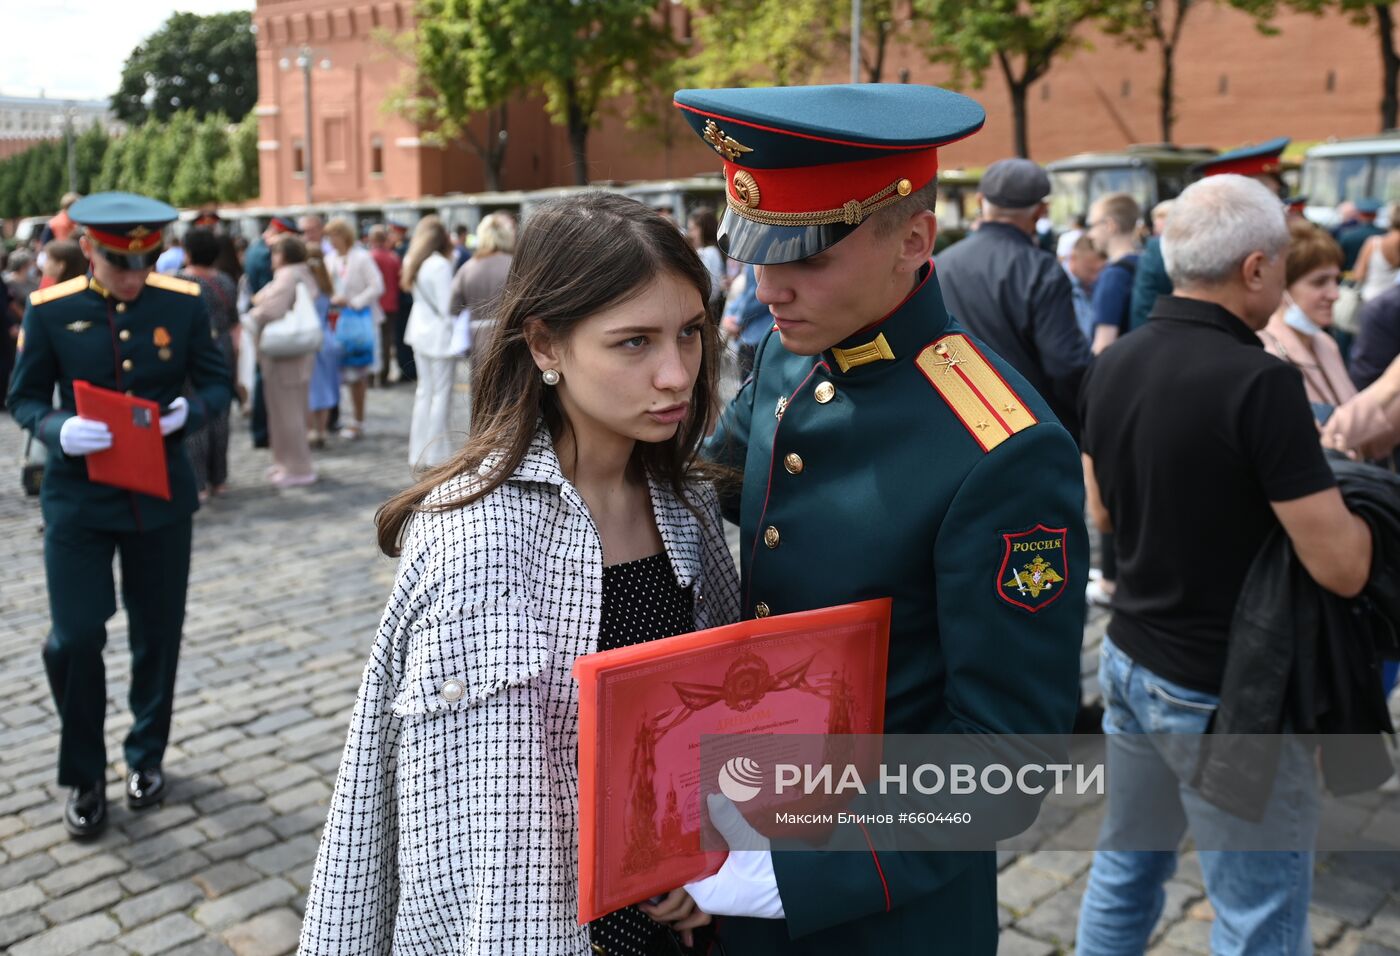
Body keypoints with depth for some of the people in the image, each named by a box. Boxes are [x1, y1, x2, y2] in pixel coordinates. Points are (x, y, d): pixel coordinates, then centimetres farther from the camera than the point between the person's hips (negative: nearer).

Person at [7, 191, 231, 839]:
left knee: (158, 633, 11)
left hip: (162, 494, 1)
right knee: (74, 638, -4)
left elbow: (216, 381, 3)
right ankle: (84, 778, 17)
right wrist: (59, 430, -22)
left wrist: (190, 410, -19)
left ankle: (146, 756, 33)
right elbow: (24, 398, 0)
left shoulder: (184, 303, -4)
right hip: (78, 498, -1)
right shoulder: (50, 310, -6)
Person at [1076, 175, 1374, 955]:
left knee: (1126, 865, 23)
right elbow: (1341, 568, -20)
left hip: (1129, 660, 7)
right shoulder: (1259, 381, -22)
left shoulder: (1112, 367, 0)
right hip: (1228, 693, -7)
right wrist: (1349, 503, -1)